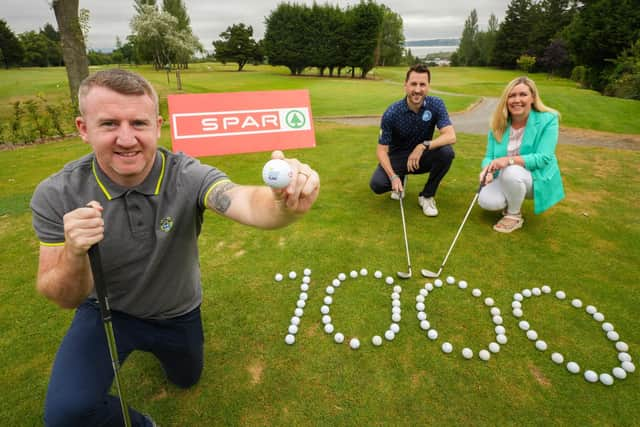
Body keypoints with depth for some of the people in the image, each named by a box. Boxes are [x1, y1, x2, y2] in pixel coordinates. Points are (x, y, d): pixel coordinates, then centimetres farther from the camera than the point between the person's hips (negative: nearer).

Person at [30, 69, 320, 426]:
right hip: (107, 311, 0)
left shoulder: (189, 177, -30)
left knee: (186, 379, 26)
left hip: (177, 314, 1)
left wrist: (287, 205, -74)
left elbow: (247, 203, -51)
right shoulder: (56, 196, -25)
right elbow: (65, 299, -20)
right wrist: (75, 256, -42)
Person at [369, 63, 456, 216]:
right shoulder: (392, 113, -20)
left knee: (446, 152, -30)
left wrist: (423, 146, -39)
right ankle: (400, 182, 12)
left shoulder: (436, 104, -15)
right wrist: (393, 176, -31)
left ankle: (427, 196, -7)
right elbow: (382, 149, -17)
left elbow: (451, 136, -25)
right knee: (377, 184, -28)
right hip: (397, 157, -1)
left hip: (422, 157, 2)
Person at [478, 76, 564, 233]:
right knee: (486, 201, -26)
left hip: (536, 178, -3)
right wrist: (488, 170, -29)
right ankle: (511, 201, 11)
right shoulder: (499, 123, -2)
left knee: (511, 172, -36)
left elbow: (544, 158, -21)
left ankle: (514, 215, -9)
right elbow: (489, 156, -5)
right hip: (506, 179, 3)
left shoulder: (547, 120, -14)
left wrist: (510, 160, -35)